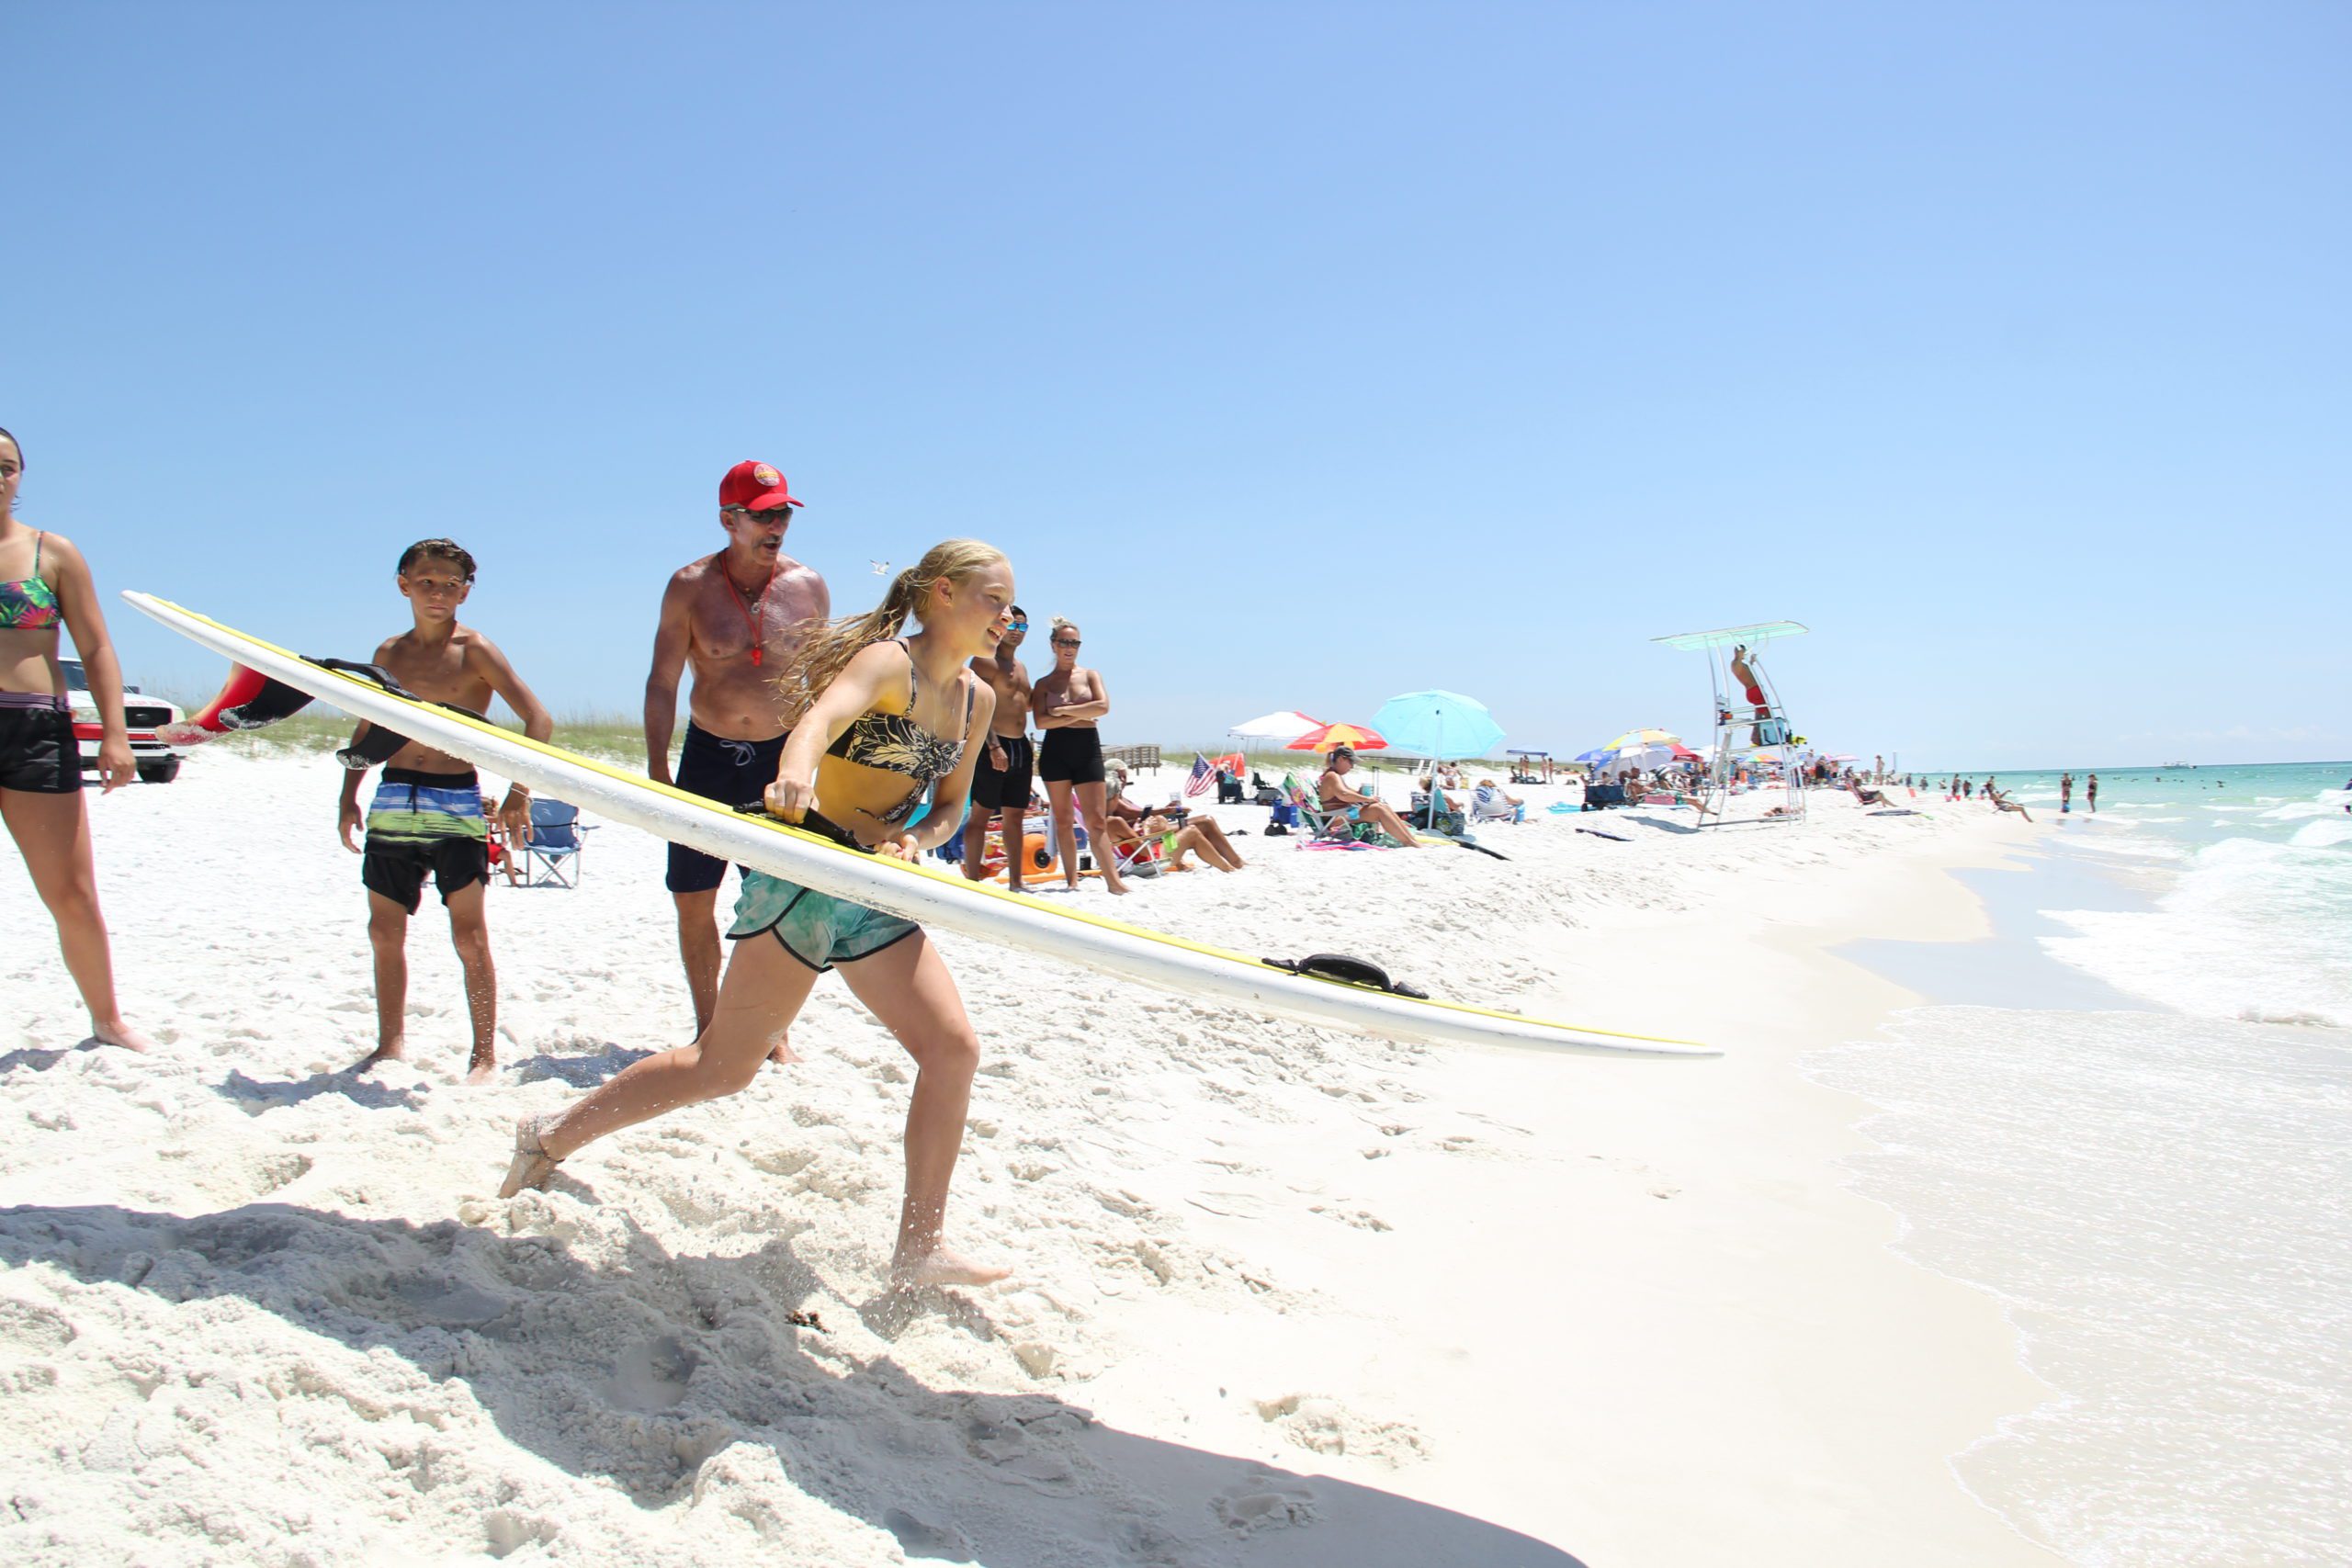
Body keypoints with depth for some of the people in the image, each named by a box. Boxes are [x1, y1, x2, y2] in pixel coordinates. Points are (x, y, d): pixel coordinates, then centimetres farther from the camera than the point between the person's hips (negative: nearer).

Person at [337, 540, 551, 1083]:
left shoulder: (474, 651, -4)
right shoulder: (389, 653, 12)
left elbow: (538, 720, -11)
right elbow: (368, 728, 24)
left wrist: (518, 794, -19)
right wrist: (349, 796, 17)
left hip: (456, 804, -5)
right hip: (392, 801, 5)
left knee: (469, 935, -3)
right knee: (384, 931, 11)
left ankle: (485, 1054, 6)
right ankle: (391, 1044, 26)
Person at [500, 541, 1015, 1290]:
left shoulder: (977, 698, 8)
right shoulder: (887, 661, -14)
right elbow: (820, 718, -34)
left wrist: (916, 840, -8)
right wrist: (796, 771, -56)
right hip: (804, 876, -7)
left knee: (953, 1046, -4)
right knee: (725, 1065, 1)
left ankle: (919, 1249, 3)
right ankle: (553, 1137, 22)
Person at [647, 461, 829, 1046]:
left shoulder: (808, 586, 0)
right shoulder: (690, 586, -4)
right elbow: (662, 683, 0)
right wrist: (657, 770, -6)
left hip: (783, 756, 0)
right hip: (708, 755, 0)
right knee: (693, 900, 5)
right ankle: (707, 1029, 20)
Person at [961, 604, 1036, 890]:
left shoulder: (1020, 667, 20)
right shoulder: (985, 661, -7)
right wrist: (994, 746, -24)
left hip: (1020, 747, 9)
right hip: (992, 747, -9)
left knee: (1014, 817, 11)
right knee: (980, 816, -6)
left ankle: (1015, 882, 16)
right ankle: (973, 881, -5)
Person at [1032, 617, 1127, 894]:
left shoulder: (1091, 675, 9)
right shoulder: (1044, 683, 9)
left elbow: (1103, 706, -8)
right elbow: (1041, 721, -5)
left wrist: (1062, 710, -7)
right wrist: (1079, 715, -10)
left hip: (1087, 749, -1)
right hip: (1056, 750, 1)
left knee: (1095, 820, -7)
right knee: (1063, 820, 3)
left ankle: (1113, 880, -9)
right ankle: (1072, 881, 7)